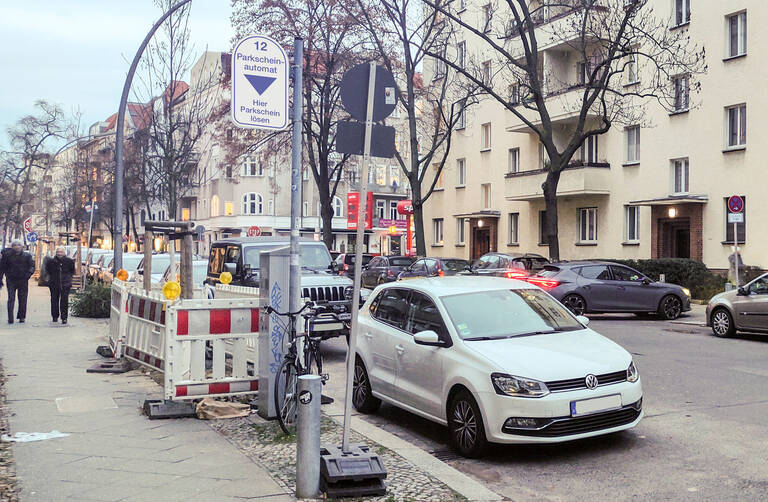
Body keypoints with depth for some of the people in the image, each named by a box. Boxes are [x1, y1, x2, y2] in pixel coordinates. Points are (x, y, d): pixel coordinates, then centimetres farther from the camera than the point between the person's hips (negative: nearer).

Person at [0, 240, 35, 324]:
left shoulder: (27, 255, 5)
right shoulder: (7, 255, 5)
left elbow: (32, 265, 2)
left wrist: (29, 273, -18)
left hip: (23, 280, 1)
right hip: (11, 280, -1)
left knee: (23, 299, 4)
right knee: (11, 299, -7)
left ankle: (21, 317, 16)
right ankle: (10, 318, -7)